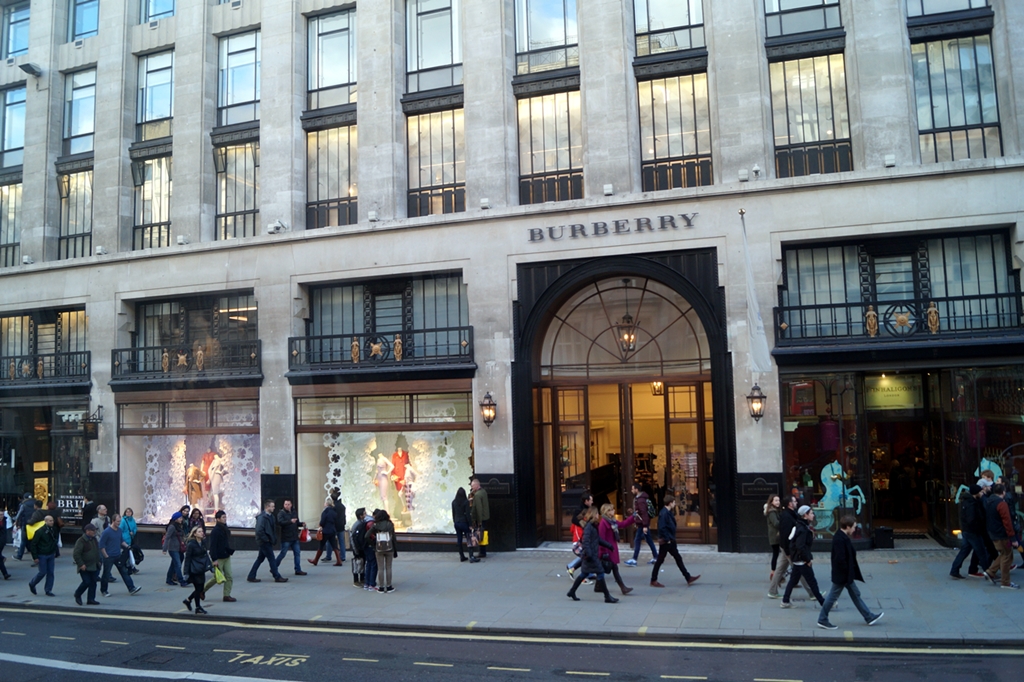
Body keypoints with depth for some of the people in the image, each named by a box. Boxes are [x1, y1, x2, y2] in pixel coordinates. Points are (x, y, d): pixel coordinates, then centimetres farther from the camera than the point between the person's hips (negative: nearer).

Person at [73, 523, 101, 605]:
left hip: (94, 567, 7)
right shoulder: (81, 541, -13)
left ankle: (91, 599, 13)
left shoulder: (94, 539, 11)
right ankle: (77, 595, 19)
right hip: (85, 567, -7)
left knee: (93, 583, 5)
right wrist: (81, 564, -19)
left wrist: (98, 561, 17)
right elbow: (76, 554, -17)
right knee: (86, 582, -8)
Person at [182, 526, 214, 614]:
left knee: (201, 588, 11)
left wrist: (211, 566, 13)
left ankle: (188, 600, 33)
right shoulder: (191, 545, -13)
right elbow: (187, 559, -12)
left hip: (201, 570, 7)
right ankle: (198, 608, 14)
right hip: (194, 570, -7)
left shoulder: (203, 543, 8)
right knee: (198, 588, 0)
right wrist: (186, 572, -13)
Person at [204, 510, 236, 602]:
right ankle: (202, 590, 23)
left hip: (226, 557, 8)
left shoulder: (226, 529, 9)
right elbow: (212, 546, -19)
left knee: (229, 577, 2)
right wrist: (214, 559, -22)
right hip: (218, 558, -8)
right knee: (217, 577, 2)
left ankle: (227, 595, 7)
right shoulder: (215, 531, -17)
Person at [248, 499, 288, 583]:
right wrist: (266, 539, -19)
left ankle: (251, 577, 22)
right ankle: (277, 577, 6)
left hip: (267, 542, 9)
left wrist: (274, 538, 8)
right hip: (265, 542, -9)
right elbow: (259, 530, -27)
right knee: (272, 559, -2)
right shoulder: (262, 517, -20)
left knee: (260, 559, 15)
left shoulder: (270, 516, 10)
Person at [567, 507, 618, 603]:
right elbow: (585, 540, -24)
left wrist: (609, 545, 21)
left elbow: (599, 540, 23)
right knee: (600, 573, -4)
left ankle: (571, 592, 24)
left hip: (593, 554, 10)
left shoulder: (593, 526, 14)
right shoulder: (589, 526, -17)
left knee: (584, 574, 16)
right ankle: (607, 596, 2)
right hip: (591, 555, -10)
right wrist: (588, 554, -28)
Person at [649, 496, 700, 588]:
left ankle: (688, 578, 20)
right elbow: (662, 528, -26)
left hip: (670, 541, 10)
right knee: (660, 560, 0)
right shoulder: (664, 513, -21)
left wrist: (672, 538, 12)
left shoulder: (668, 513, 10)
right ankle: (653, 581, 10)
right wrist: (667, 539, -20)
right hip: (665, 541, -10)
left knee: (678, 558, 13)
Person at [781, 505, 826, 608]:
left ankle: (785, 601, 19)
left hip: (797, 559, 10)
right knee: (812, 581, -1)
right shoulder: (802, 529, -21)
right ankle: (823, 603, 8)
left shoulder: (801, 526, 9)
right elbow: (800, 546, -27)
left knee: (793, 580, 14)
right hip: (801, 560, -10)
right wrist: (808, 559, -19)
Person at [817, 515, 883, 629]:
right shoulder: (840, 539, -26)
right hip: (842, 575, -10)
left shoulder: (842, 537, 7)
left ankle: (869, 617, 31)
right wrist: (847, 571, -18)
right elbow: (840, 559, -29)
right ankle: (822, 620, 12)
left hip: (846, 574, 10)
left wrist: (850, 572, 13)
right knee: (833, 596, 1)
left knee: (855, 594, 19)